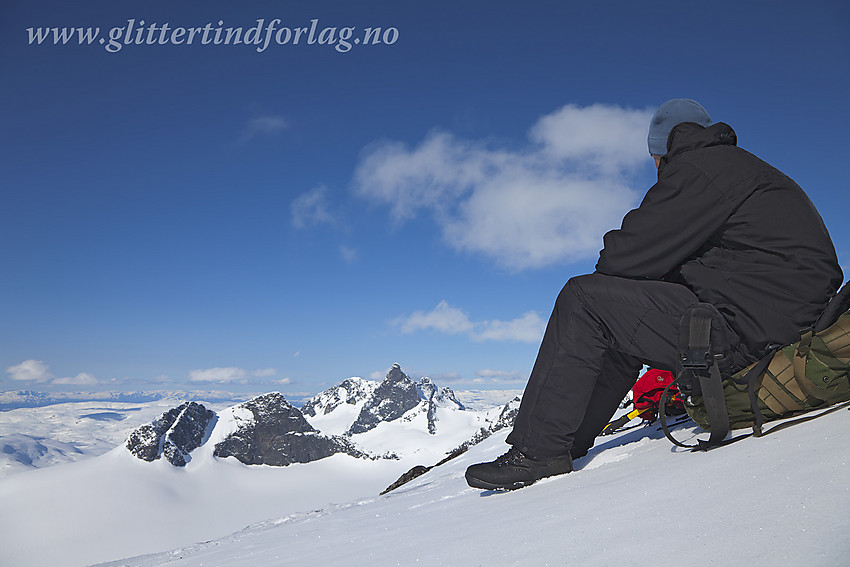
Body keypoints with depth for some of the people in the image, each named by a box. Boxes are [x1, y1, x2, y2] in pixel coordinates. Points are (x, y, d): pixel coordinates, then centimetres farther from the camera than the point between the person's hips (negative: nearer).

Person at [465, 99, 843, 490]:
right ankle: (567, 441, 22)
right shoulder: (747, 168, 25)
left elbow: (629, 255, -12)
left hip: (745, 328, -11)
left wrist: (608, 266, 10)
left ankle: (539, 449, -6)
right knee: (622, 327, 20)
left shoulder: (697, 167, -7)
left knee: (584, 300, -10)